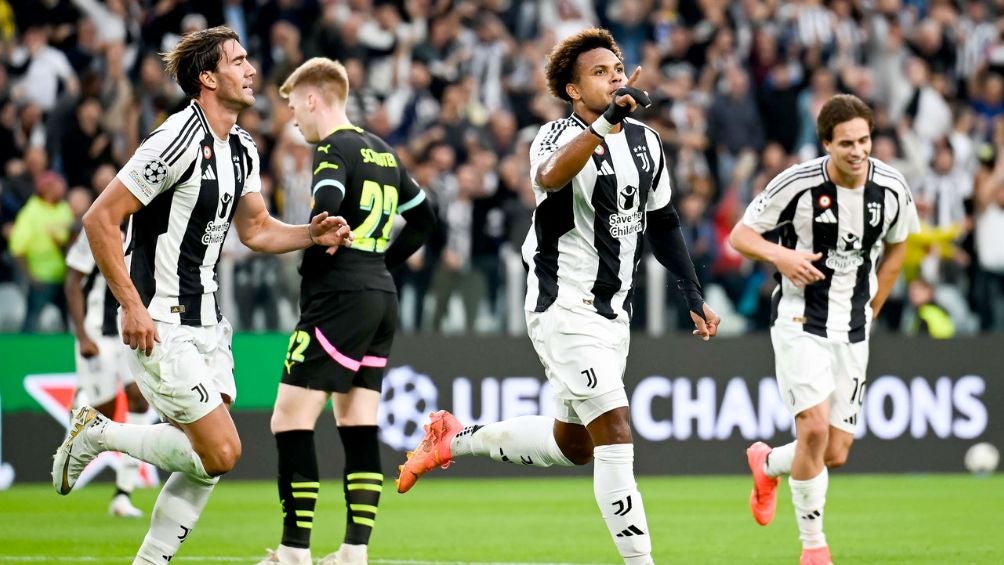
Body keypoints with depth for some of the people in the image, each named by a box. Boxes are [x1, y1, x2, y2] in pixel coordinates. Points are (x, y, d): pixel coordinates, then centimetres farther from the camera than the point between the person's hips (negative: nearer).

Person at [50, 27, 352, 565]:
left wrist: (311, 234, 3)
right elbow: (100, 219, -18)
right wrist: (132, 307, -20)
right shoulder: (178, 143, -18)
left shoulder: (241, 149, 9)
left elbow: (255, 229, 23)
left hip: (206, 325, 9)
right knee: (219, 452, -11)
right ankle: (97, 433, 6)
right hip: (161, 327, -9)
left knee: (206, 460, 4)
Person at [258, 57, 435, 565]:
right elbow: (423, 219, 24)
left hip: (339, 299, -9)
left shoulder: (333, 150, -9)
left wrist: (305, 258, -8)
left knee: (291, 422, -7)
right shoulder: (382, 152, 16)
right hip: (381, 297, 9)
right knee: (358, 427, 9)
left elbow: (325, 220, -26)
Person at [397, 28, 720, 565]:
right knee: (615, 434, -15)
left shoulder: (645, 142, 8)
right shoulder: (562, 135, -15)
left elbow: (662, 223, 21)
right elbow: (550, 177, -41)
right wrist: (606, 121, -53)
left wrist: (693, 296, 19)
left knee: (574, 443, 17)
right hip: (564, 308, -8)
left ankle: (455, 440, 32)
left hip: (613, 313, 8)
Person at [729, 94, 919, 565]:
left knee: (836, 453, 3)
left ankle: (767, 464, 37)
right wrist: (779, 255, -27)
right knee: (815, 428, -21)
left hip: (852, 331, 4)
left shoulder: (891, 188, -4)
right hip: (800, 323, -4)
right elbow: (740, 235, -7)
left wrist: (870, 310, 14)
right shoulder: (797, 184, -16)